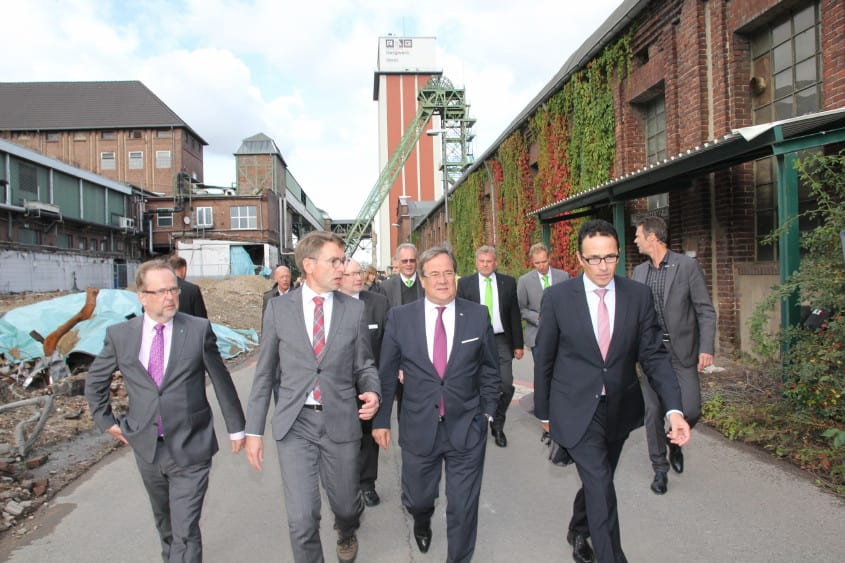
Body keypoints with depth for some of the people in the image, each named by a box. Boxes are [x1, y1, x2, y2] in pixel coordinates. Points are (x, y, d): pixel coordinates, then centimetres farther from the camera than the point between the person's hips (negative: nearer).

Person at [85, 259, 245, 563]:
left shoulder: (199, 329, -10)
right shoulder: (119, 335, -3)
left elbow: (221, 380, -2)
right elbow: (95, 380, 14)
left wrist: (236, 427, 5)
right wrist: (106, 420, 10)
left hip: (190, 448, -3)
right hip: (146, 447, 3)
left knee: (186, 532, -3)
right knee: (165, 523, 24)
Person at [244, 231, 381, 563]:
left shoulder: (354, 310, -1)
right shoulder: (278, 307, -2)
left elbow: (364, 364, 6)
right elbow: (265, 372, 2)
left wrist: (372, 392, -16)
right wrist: (253, 430, 2)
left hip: (340, 421, 1)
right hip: (294, 423, -1)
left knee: (345, 504, 17)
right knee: (301, 518, -3)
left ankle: (346, 532, 53)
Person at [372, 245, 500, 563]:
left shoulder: (478, 316, -4)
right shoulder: (399, 317, -5)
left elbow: (489, 369, 7)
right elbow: (386, 374, 2)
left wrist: (487, 411, 4)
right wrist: (381, 419, 5)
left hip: (467, 429, 0)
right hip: (418, 428, 1)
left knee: (463, 507, 10)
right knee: (416, 499, 20)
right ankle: (422, 522, 56)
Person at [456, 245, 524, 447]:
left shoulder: (508, 282, 5)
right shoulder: (465, 283, 1)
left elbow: (514, 315, 6)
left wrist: (518, 344, 4)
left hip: (501, 341, 1)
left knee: (506, 386, -2)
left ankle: (497, 424, 21)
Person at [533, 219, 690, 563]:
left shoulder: (638, 295, -5)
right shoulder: (557, 297, -12)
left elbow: (653, 354, -4)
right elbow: (543, 358, -3)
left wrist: (674, 409, -17)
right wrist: (543, 411, 4)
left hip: (619, 409, 4)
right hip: (577, 410, -3)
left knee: (597, 482, 21)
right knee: (601, 489, -10)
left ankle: (578, 531, 49)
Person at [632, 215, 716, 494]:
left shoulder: (687, 266, -7)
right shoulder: (639, 272, 7)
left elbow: (706, 311, -6)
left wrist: (707, 348, -14)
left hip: (682, 351, -3)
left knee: (691, 410, -5)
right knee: (653, 412, 6)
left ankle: (675, 441, 28)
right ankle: (660, 468, 22)